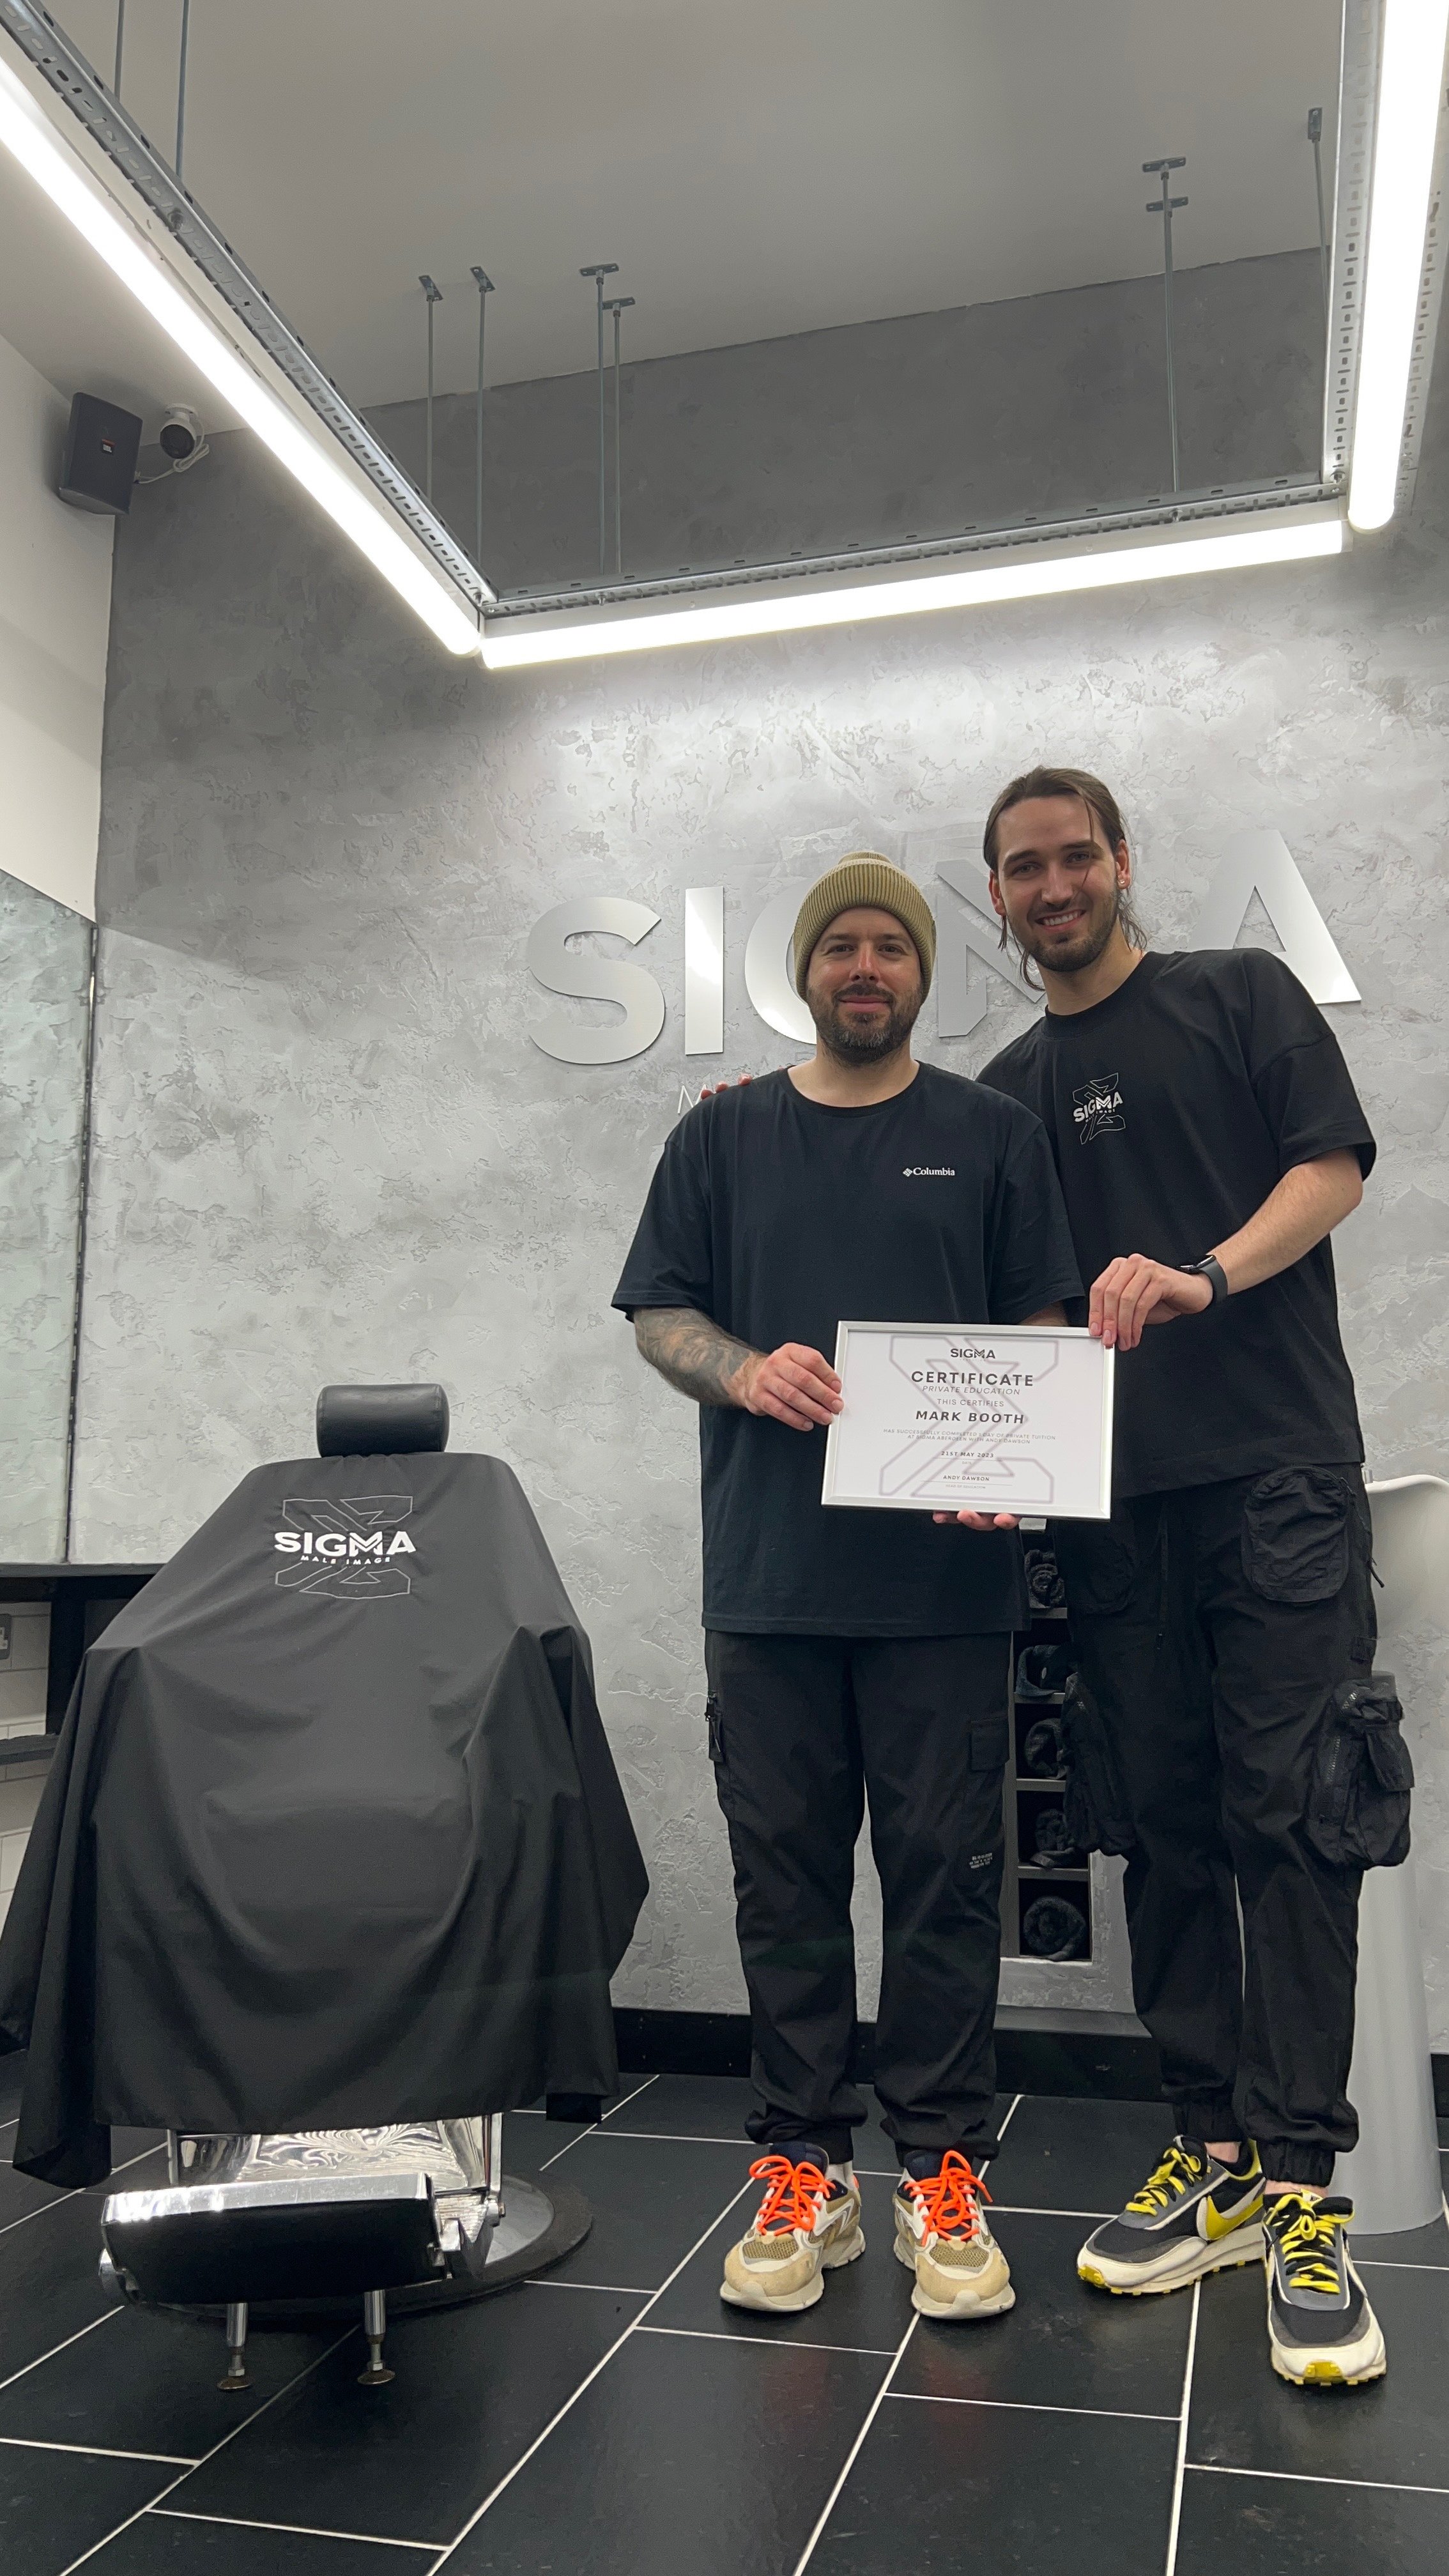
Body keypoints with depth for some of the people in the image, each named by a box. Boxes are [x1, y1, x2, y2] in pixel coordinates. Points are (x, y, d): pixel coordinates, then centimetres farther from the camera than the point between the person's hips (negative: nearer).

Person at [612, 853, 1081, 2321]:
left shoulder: (991, 1136, 10)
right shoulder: (723, 1137, 13)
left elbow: (1042, 1325, 7)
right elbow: (658, 1314, 10)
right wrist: (745, 1372, -10)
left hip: (944, 1574, -1)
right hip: (769, 1572, 1)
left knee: (945, 1871, 3)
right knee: (785, 1875, 7)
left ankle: (942, 2174, 17)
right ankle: (802, 2171, 20)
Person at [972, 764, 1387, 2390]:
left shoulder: (1241, 996, 9)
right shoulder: (1011, 1093, 18)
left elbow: (1332, 1166, -2)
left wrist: (1202, 1277, -17)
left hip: (1275, 1472, -3)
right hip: (1111, 1503, 4)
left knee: (1286, 1813, -7)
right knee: (1165, 1825, 6)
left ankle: (1302, 2190, 1)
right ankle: (1215, 2154, 17)